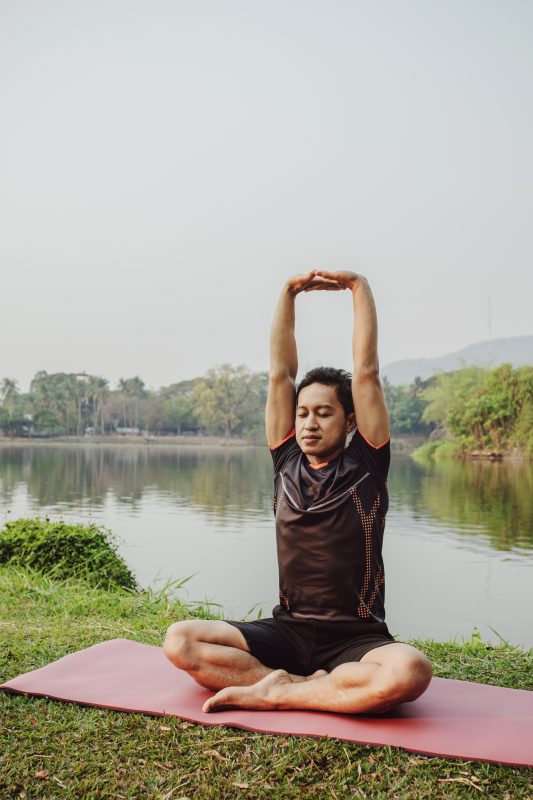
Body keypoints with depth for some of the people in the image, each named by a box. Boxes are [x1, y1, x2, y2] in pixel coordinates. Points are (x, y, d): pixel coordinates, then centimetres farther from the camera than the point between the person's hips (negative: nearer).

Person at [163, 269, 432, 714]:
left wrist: (358, 286, 1)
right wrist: (289, 294, 4)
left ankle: (273, 694, -23)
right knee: (180, 640, -18)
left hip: (356, 638, -3)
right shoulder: (287, 463, 8)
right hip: (287, 630, 3)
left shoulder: (366, 466, 0)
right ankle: (308, 685, -21)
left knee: (410, 672, -36)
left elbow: (366, 372, -4)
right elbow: (280, 373, 5)